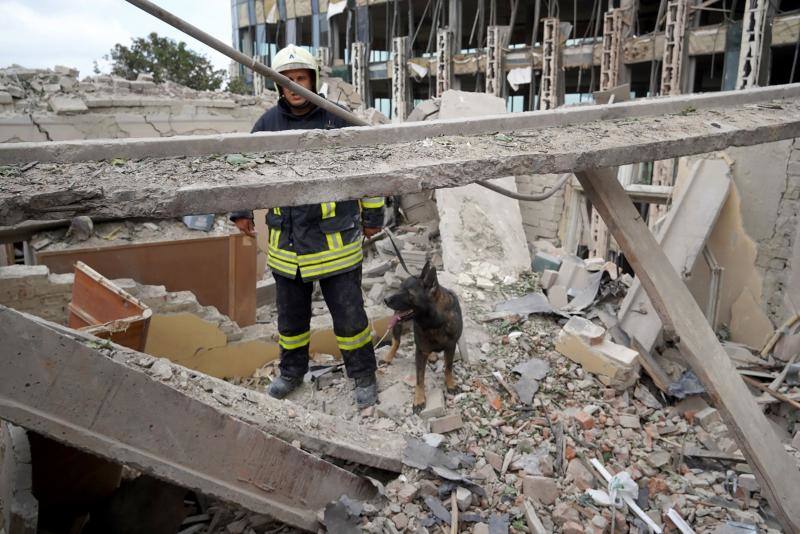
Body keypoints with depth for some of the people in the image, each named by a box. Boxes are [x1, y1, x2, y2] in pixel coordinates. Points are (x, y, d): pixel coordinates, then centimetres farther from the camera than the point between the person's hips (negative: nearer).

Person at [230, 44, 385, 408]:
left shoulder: (339, 120, -8)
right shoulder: (268, 123, 0)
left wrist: (373, 217, 5)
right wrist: (241, 211, 14)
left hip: (335, 239, -3)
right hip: (286, 241, 3)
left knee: (349, 315, 6)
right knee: (290, 315, 18)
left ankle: (364, 377, 26)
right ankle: (292, 372, 40)